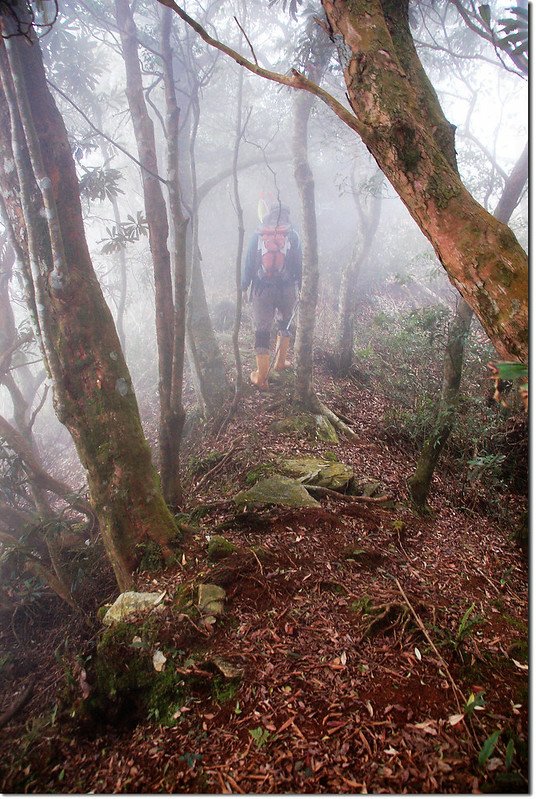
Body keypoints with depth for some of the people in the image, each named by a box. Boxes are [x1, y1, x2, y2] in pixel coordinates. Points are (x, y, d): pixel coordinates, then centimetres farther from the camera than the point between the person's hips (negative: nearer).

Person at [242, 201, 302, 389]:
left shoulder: (257, 236, -2)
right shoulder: (292, 236, -4)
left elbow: (248, 264, 1)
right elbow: (298, 265, 0)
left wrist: (244, 288, 10)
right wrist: (300, 287, 10)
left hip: (262, 291, -1)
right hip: (288, 290, 1)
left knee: (262, 331, 4)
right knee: (284, 326, 26)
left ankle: (261, 377, 4)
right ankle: (281, 362, 37)